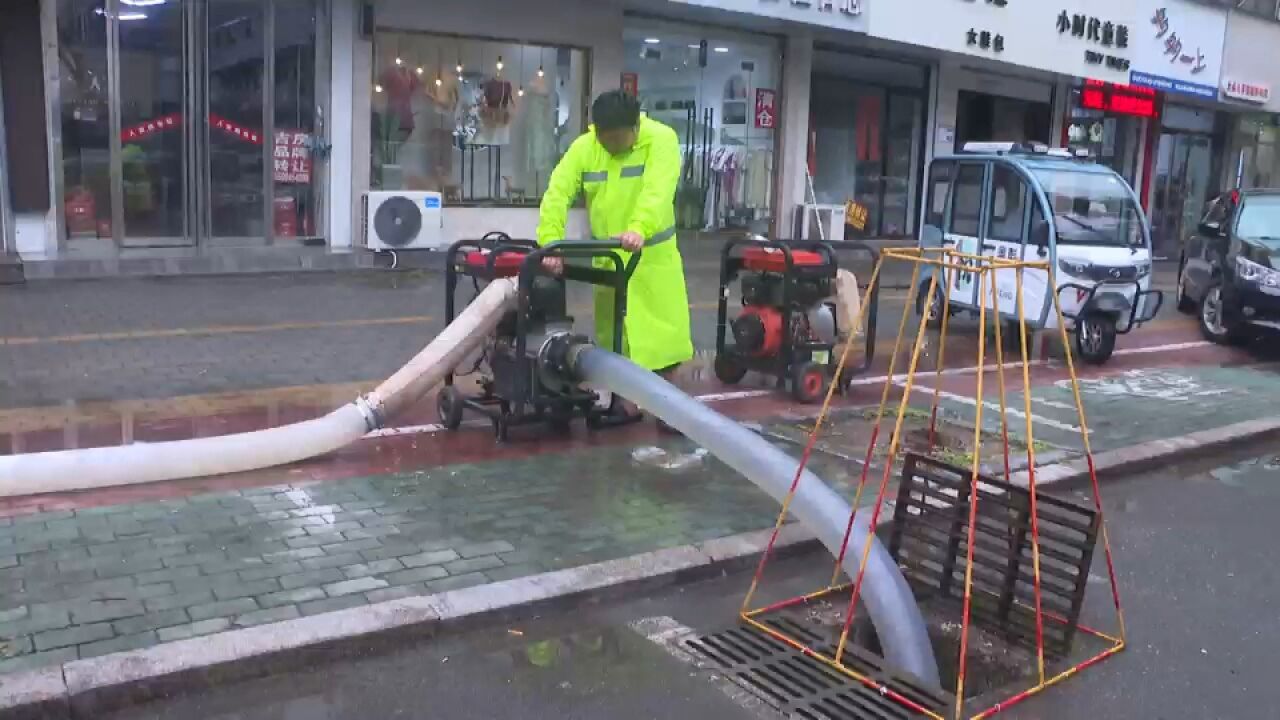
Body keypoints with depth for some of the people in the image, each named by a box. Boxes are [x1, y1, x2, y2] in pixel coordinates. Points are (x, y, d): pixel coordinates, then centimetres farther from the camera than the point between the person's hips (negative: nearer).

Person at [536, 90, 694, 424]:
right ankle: (626, 401, 25)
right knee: (615, 333, 10)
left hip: (653, 253, -3)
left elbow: (658, 192, -32)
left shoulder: (661, 139, -16)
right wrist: (552, 241, -31)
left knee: (663, 331, 0)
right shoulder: (583, 147, -7)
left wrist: (639, 230, -49)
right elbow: (557, 194, -15)